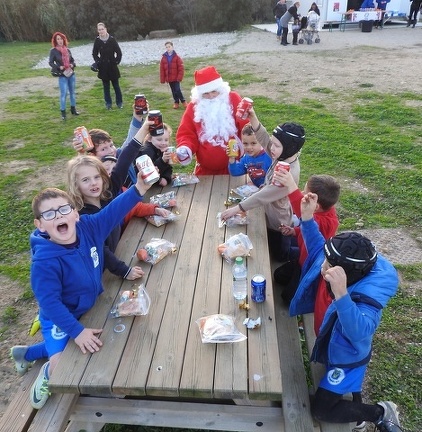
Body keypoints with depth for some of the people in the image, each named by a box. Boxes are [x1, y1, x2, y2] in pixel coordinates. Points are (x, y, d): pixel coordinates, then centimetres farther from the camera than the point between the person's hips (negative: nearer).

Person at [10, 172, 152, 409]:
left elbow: (114, 211, -18)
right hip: (60, 318, -6)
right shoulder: (44, 262, -34)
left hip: (90, 307, 6)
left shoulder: (88, 227, -19)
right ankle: (48, 374, 24)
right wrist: (77, 331, -34)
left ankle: (28, 353, 45)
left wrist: (139, 188, -32)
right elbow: (50, 303, -31)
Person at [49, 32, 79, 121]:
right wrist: (59, 67, -17)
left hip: (71, 74, 5)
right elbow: (50, 62, -3)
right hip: (62, 75, -5)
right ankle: (63, 112, 2)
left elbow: (72, 60, 17)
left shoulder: (67, 50, 6)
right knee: (64, 93, -7)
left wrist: (73, 64, -4)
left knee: (72, 92, 13)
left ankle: (73, 109, 27)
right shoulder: (53, 51, -5)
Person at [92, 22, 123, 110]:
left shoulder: (112, 39, -6)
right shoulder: (97, 41, -1)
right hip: (103, 67, 2)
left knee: (116, 85, 5)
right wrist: (98, 62, -3)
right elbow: (94, 54, 9)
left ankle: (119, 102, 17)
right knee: (106, 86, 7)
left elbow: (119, 52, -1)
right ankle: (108, 103, 15)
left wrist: (117, 61, -6)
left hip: (112, 66, -1)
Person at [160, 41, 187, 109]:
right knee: (173, 91, 11)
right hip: (169, 78, 3)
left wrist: (179, 77, -13)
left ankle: (183, 101, 9)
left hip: (176, 78, -3)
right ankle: (176, 102, 24)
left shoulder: (177, 57, -6)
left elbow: (181, 68, -7)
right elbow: (162, 70, 3)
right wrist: (162, 79, 0)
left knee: (177, 90, -8)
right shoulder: (164, 58, 2)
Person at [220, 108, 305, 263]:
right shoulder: (285, 156, -15)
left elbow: (262, 196, -32)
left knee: (279, 256, 17)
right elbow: (264, 139, -14)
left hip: (278, 223, -8)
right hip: (272, 214, 8)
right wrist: (252, 117, -30)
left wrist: (236, 209, -26)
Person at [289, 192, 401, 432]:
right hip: (331, 345, 7)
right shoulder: (344, 262, -21)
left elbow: (358, 332, -54)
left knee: (321, 410, 2)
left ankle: (381, 412, 20)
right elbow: (317, 248, -4)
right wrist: (307, 217, -18)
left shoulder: (368, 298, -39)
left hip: (347, 355, -7)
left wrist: (340, 293, -68)